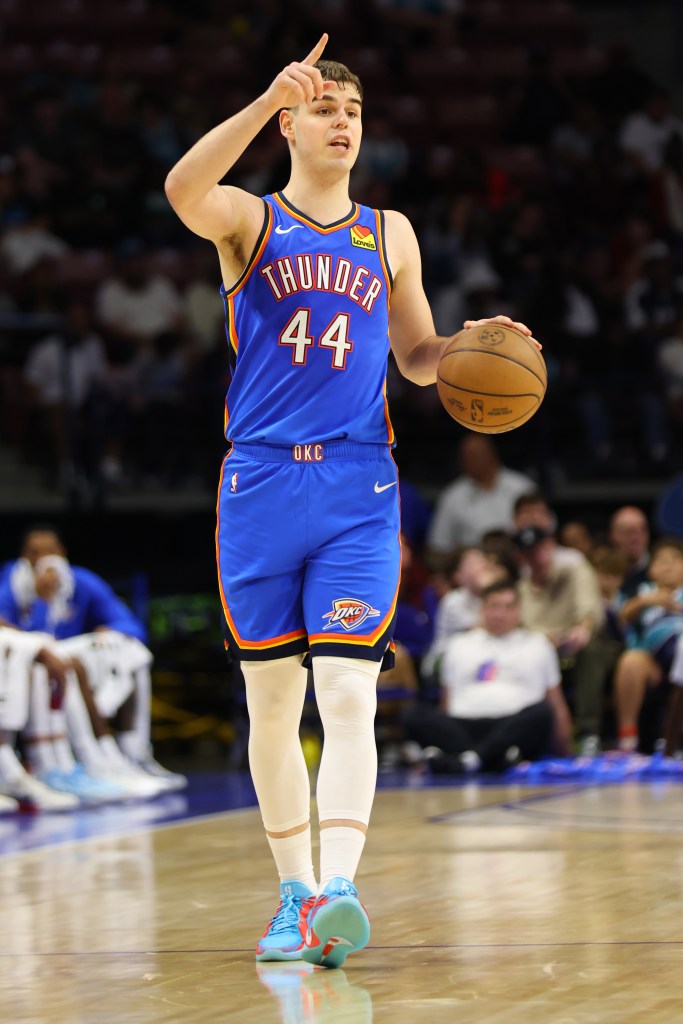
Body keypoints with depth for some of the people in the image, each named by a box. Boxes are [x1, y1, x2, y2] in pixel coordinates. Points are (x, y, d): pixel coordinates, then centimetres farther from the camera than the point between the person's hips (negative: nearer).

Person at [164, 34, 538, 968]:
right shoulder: (249, 221, 5)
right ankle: (294, 895, 18)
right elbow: (183, 190, -19)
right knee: (272, 707, 6)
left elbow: (417, 355, 23)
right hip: (261, 481, 0)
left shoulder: (389, 236, 14)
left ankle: (339, 890, -24)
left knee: (348, 697, -14)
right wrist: (269, 97, -29)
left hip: (358, 488, 0)